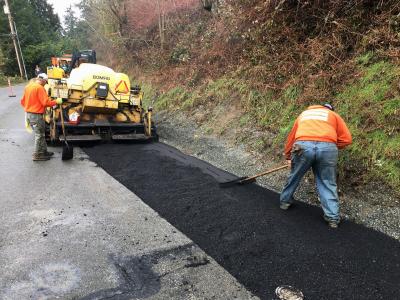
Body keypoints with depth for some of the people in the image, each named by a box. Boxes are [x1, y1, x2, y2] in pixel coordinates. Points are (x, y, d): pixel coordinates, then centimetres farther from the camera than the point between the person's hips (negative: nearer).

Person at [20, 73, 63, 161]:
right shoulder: (39, 88, -16)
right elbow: (46, 102, -21)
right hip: (36, 115, -9)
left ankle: (44, 151, 27)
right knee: (39, 135, 2)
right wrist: (56, 101, -10)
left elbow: (23, 101, 16)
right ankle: (37, 155, 9)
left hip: (28, 114, 9)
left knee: (40, 134, 18)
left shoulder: (28, 86, 10)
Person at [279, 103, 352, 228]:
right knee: (328, 184, 11)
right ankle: (333, 217, 13)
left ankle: (285, 201, 38)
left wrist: (288, 156, 44)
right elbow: (347, 139, 18)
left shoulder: (303, 114, 36)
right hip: (327, 148, -1)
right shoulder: (334, 115, 30)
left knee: (294, 176, 22)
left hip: (303, 146, 1)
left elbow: (291, 136, 36)